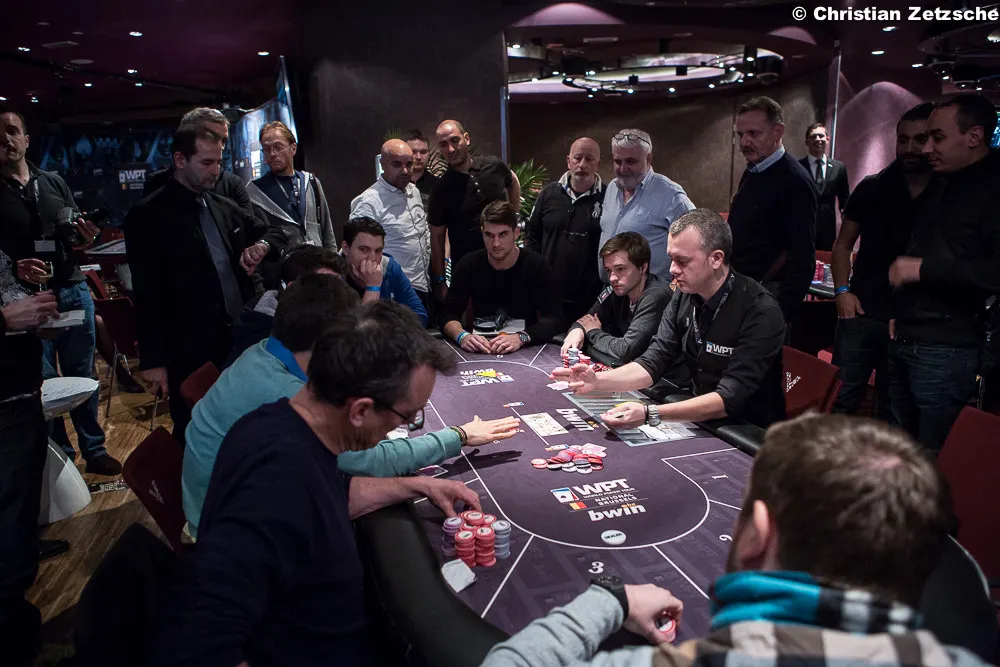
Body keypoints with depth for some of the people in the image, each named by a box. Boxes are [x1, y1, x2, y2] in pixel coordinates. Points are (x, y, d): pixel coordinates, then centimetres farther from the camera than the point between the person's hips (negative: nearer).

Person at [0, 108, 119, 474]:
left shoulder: (54, 183, 12)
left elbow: (78, 234, 18)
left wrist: (84, 236, -5)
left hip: (73, 290, 3)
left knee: (83, 375, 9)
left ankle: (94, 450, 20)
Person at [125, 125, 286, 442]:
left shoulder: (226, 208, 12)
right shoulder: (148, 216, -6)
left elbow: (274, 234, 23)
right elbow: (147, 294, -9)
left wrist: (261, 245, -2)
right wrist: (154, 360, -12)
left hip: (241, 339, 5)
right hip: (192, 354, -5)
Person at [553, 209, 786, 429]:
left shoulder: (760, 312, -22)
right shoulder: (683, 300, 0)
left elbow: (729, 399, -27)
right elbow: (652, 364, -3)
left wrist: (650, 414, -37)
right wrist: (596, 381, -21)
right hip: (700, 421, 6)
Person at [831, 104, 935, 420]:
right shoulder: (872, 188, 6)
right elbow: (843, 243, 11)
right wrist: (842, 290, -1)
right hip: (861, 313, 1)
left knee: (895, 415, 11)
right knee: (840, 401, 2)